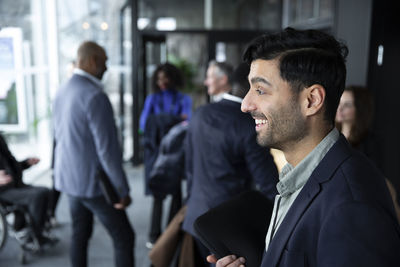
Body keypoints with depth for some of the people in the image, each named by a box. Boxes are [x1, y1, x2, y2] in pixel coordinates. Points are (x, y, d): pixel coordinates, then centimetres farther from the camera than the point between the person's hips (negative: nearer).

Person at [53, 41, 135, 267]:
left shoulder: (62, 92, 6)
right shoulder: (95, 96, -22)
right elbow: (107, 149, -23)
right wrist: (122, 190, -15)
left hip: (69, 178, 9)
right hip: (93, 182, -9)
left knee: (80, 235, 18)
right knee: (124, 237, 2)